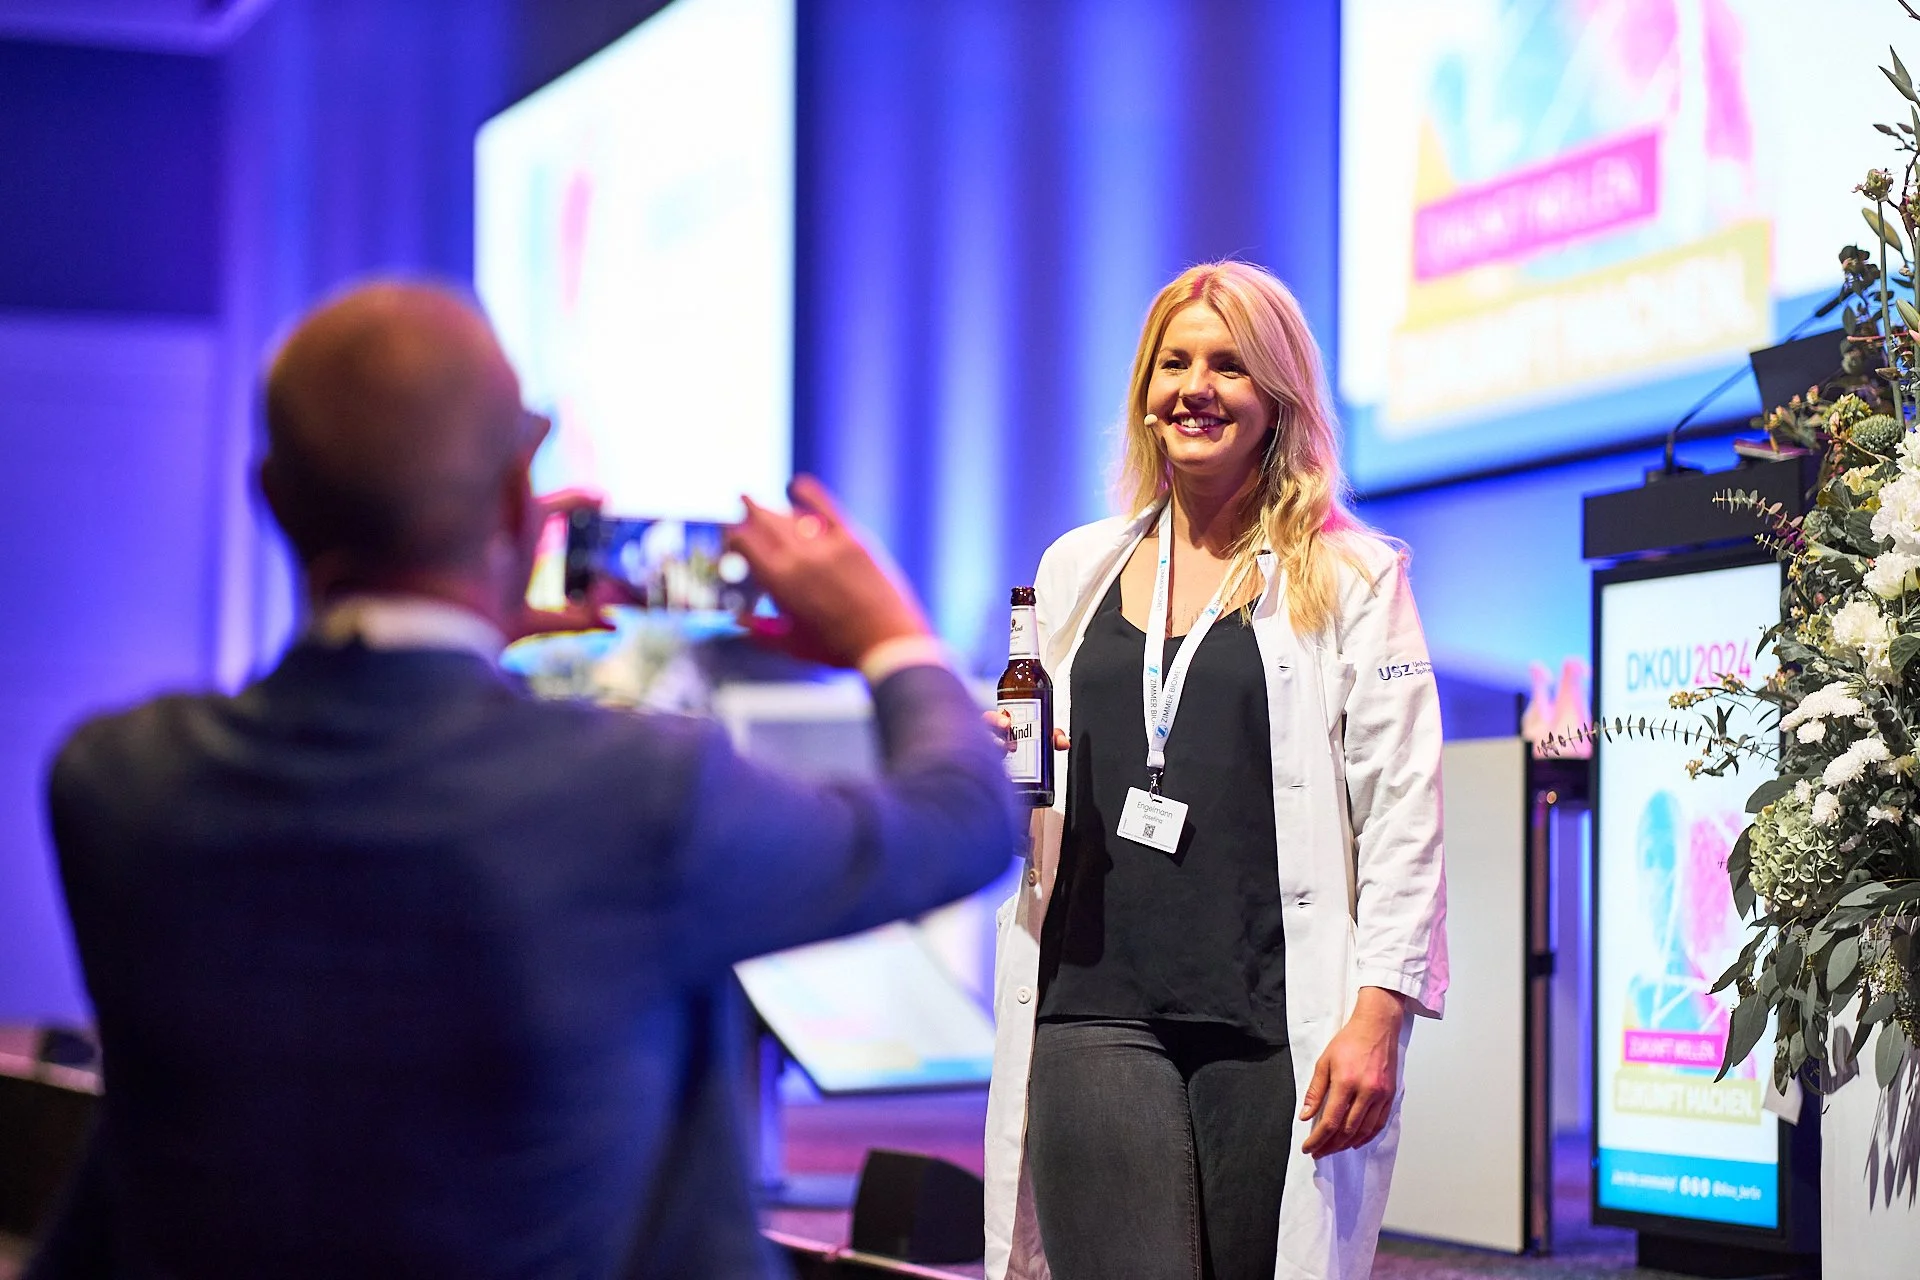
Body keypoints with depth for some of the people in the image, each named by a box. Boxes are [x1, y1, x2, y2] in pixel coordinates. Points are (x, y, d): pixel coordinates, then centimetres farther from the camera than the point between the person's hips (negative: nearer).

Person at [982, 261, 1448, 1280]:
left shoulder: (1351, 577, 4)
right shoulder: (1076, 570, 17)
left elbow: (1404, 814, -1)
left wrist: (1379, 1013, -10)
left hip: (1277, 1029, -2)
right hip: (1097, 1009, 3)